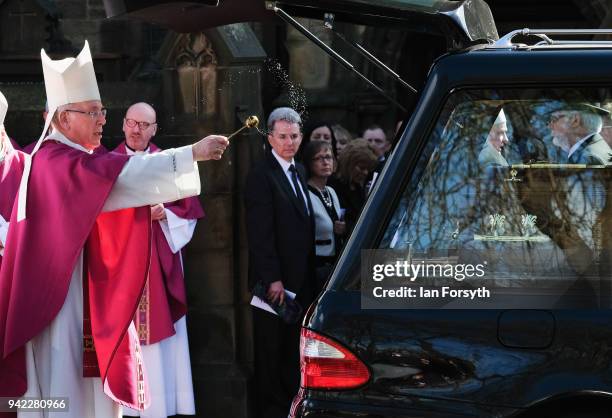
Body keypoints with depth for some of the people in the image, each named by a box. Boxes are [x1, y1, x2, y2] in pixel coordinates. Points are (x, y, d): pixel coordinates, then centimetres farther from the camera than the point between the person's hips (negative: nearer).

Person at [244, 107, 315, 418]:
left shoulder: (298, 171, 14)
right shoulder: (261, 176, -12)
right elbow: (260, 233, -17)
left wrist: (310, 274, 11)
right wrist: (272, 279, -20)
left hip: (301, 279, 8)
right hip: (276, 281, -8)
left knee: (294, 347, 13)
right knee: (272, 348, 1)